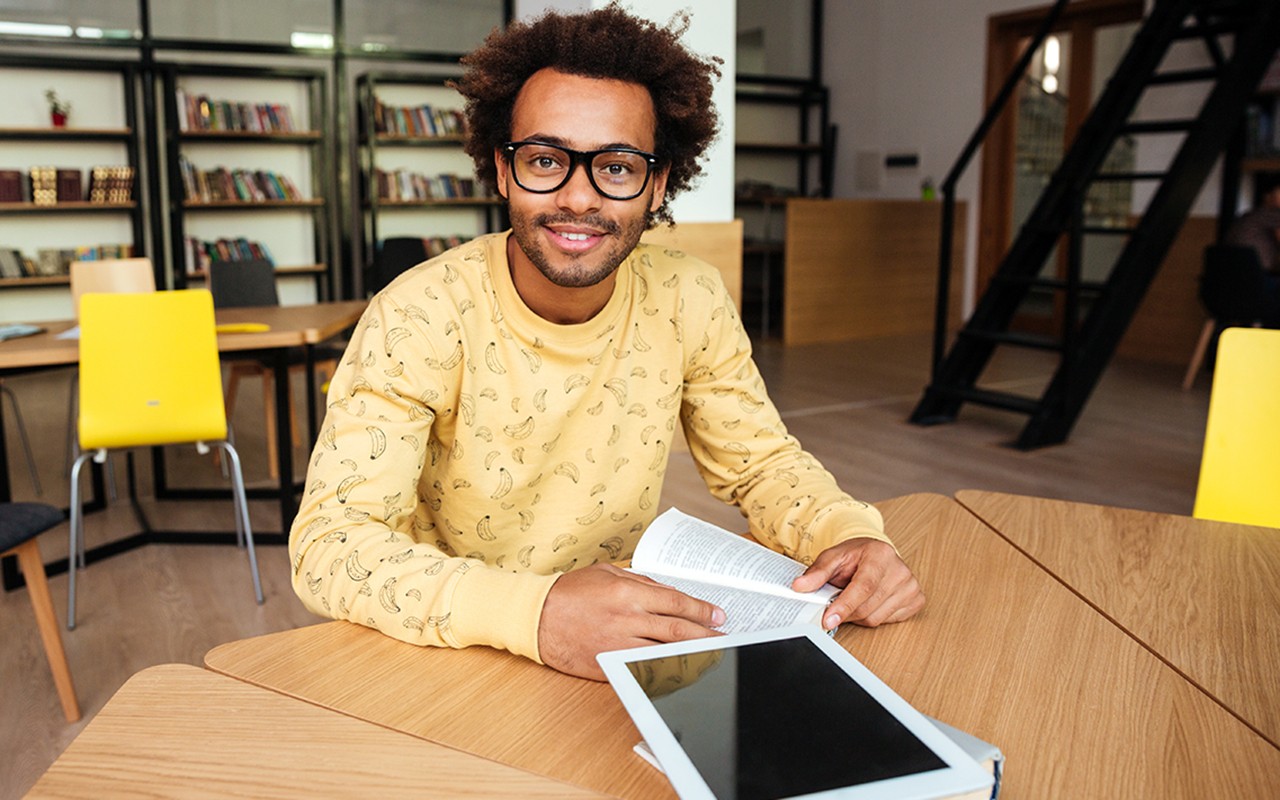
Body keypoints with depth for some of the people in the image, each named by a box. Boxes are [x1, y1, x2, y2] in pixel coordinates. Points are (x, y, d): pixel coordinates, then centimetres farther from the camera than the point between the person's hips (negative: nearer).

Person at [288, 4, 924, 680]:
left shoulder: (687, 301, -7)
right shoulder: (421, 318, -19)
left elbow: (760, 462, 3)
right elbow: (330, 541, -25)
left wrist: (851, 536, -18)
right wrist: (533, 612, -40)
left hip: (631, 640, 3)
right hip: (454, 658, -3)